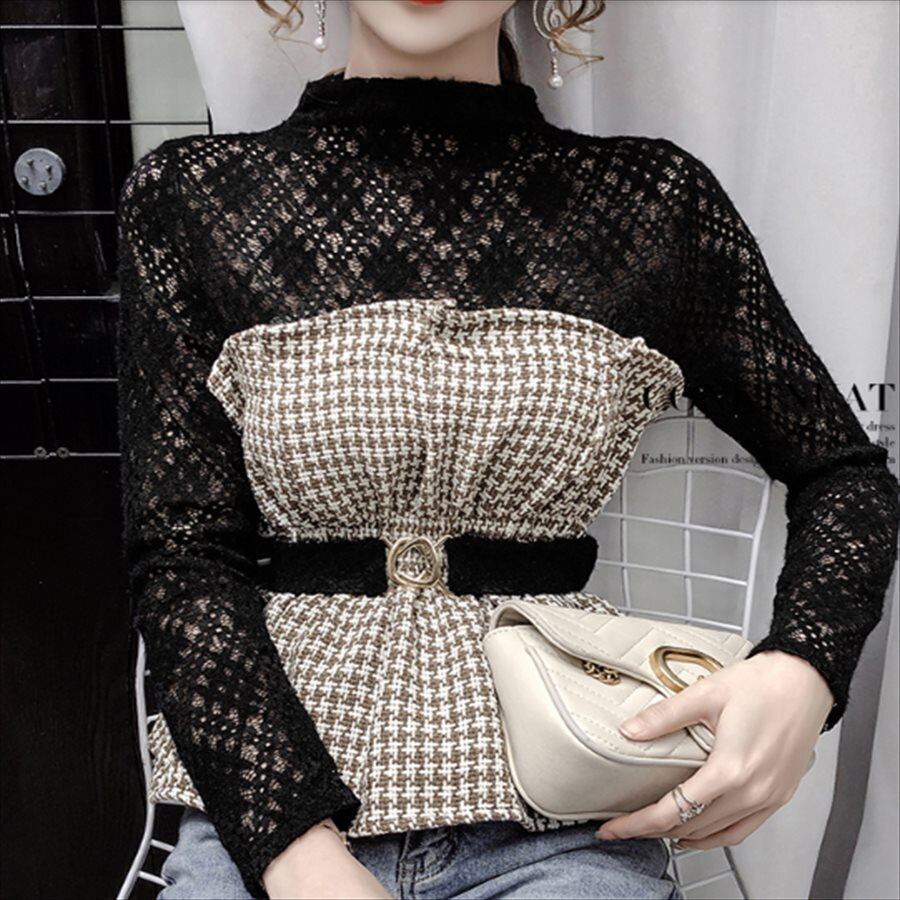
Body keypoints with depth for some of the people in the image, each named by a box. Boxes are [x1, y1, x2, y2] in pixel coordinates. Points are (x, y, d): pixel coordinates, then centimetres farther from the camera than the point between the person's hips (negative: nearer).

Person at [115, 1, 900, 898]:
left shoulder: (652, 197, 4)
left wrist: (802, 673, -6)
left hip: (556, 822, 1)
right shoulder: (191, 191, 4)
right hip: (266, 809, 0)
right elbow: (181, 553, -1)